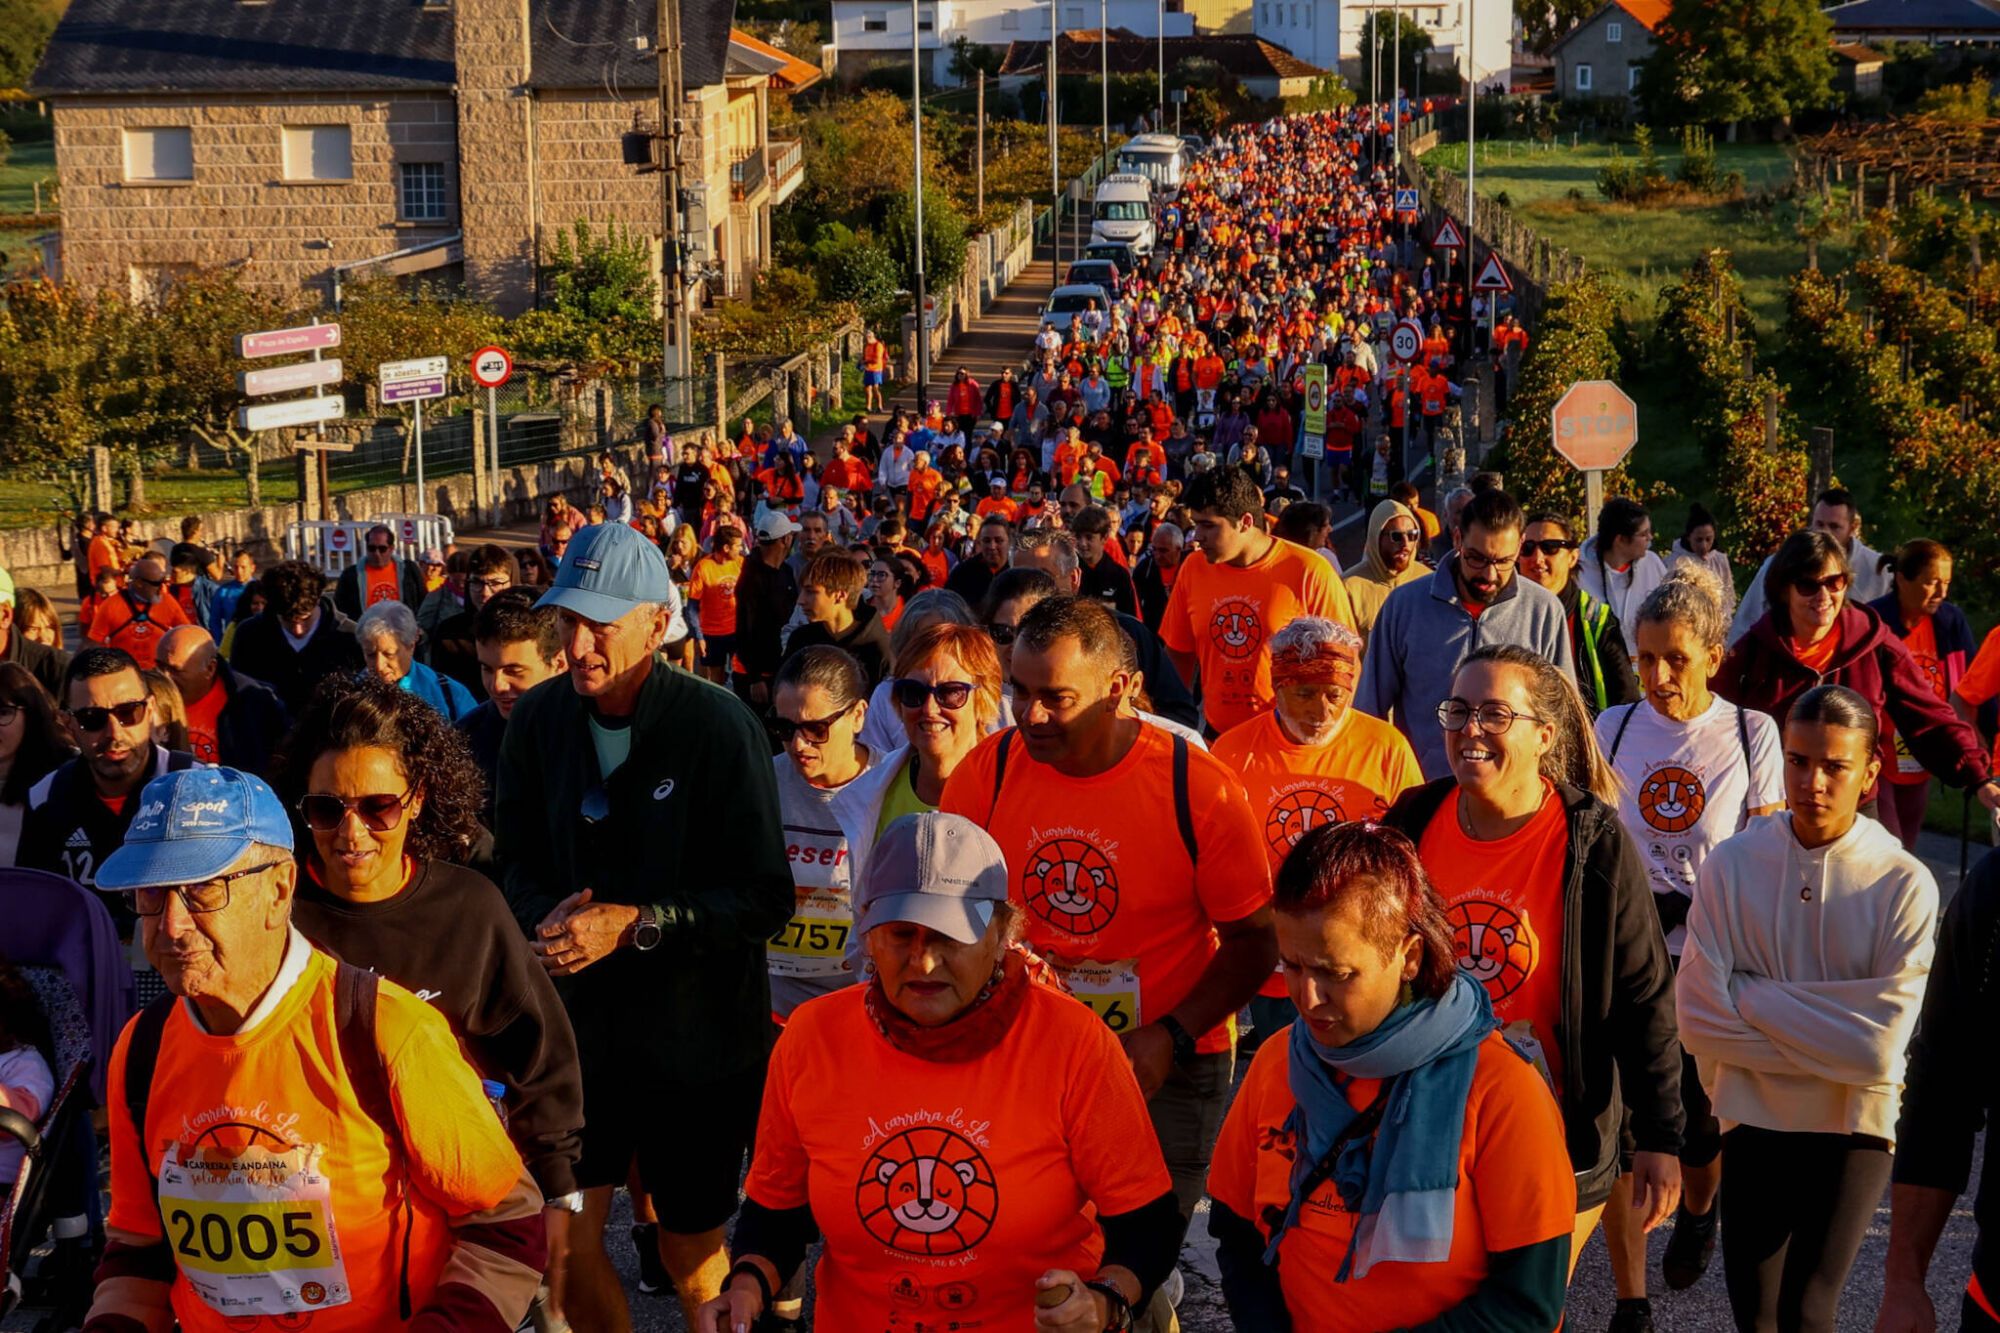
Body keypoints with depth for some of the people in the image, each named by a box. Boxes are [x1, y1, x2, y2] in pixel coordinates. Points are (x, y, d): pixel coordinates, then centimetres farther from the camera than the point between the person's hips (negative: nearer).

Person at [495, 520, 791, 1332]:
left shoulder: (719, 727, -15)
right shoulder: (539, 721, -2)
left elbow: (767, 898, -15)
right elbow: (516, 859, 9)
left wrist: (636, 923, -24)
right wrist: (548, 915, -13)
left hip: (698, 1036, -3)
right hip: (583, 1023, 3)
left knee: (691, 1256, 11)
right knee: (562, 1241, 7)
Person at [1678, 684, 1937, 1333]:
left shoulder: (1905, 883, -12)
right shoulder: (1732, 864, -8)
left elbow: (1880, 1047, -19)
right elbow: (1700, 1020, -12)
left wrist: (1753, 996, -15)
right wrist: (1828, 1042, -14)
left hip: (1853, 1130, -2)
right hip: (1754, 1121, 2)